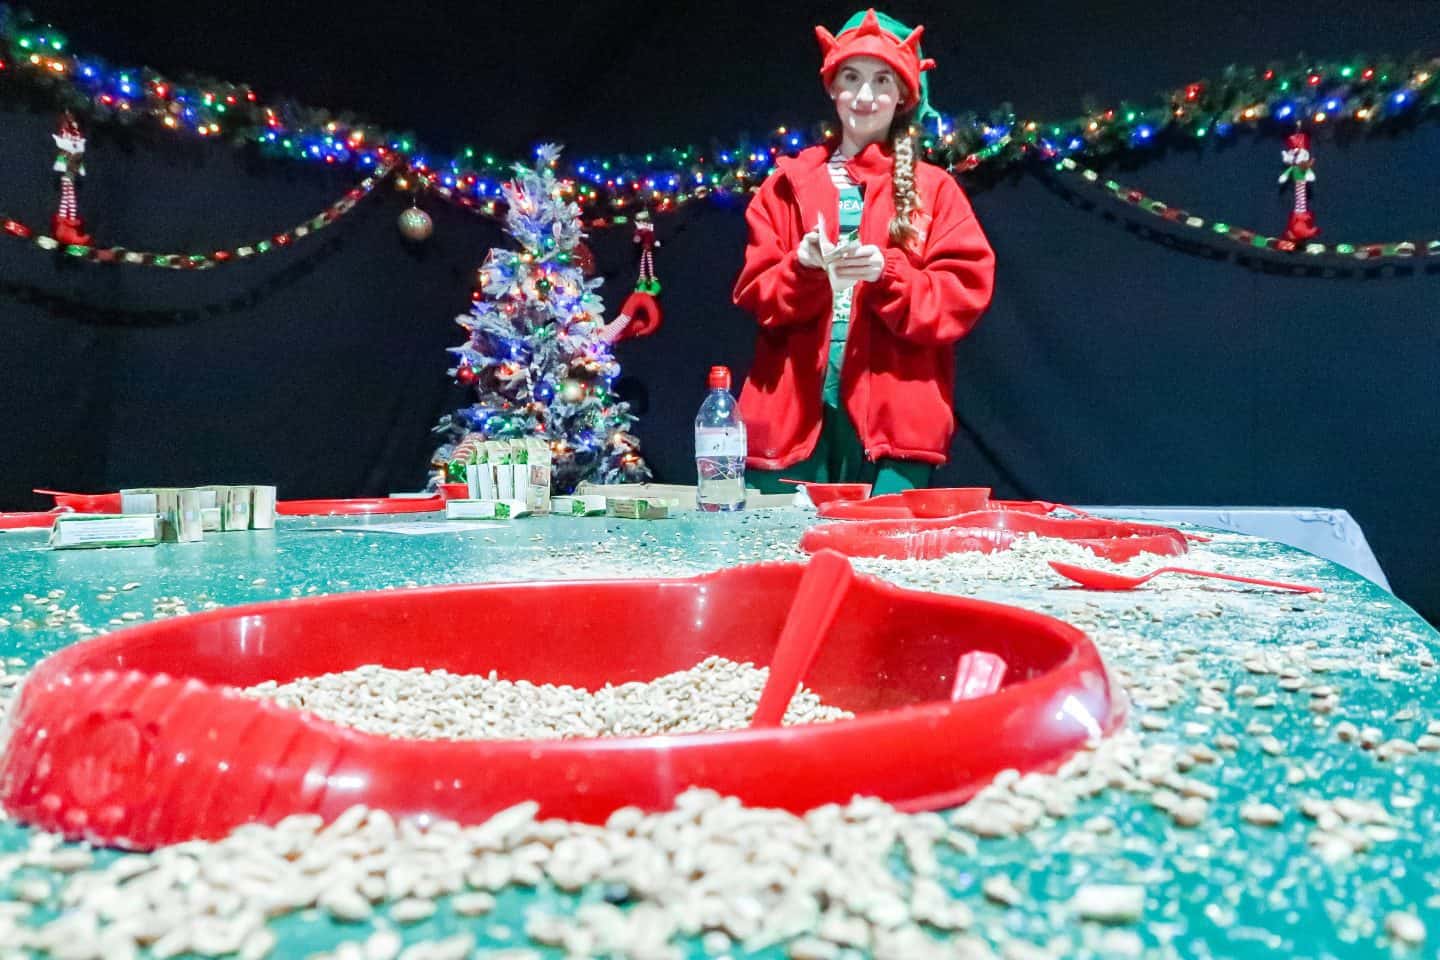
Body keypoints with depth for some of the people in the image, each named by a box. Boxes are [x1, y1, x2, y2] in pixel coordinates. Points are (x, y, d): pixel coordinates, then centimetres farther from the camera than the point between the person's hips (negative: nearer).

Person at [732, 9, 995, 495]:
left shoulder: (933, 188, 10)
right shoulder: (788, 183, 14)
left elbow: (963, 294, 0)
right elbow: (755, 292, 7)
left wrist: (888, 273, -15)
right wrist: (803, 266, -13)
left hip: (892, 416, -1)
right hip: (795, 411, 1)